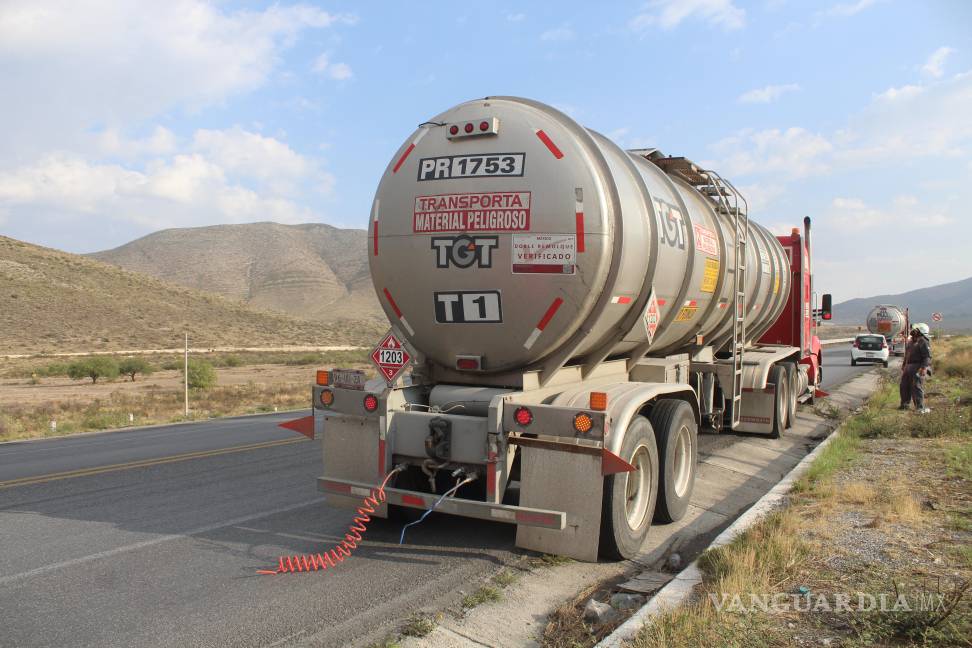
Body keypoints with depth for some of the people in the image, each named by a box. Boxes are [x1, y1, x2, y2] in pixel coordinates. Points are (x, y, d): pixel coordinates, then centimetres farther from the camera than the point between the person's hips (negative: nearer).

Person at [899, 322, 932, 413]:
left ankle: (920, 408, -8)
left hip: (917, 368, -9)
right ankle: (904, 404, 25)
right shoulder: (910, 341, 18)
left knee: (917, 387, -11)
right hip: (908, 367, 9)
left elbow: (927, 356, -17)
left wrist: (924, 367, -28)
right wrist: (903, 365, 26)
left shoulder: (923, 342, -10)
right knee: (904, 386, 12)